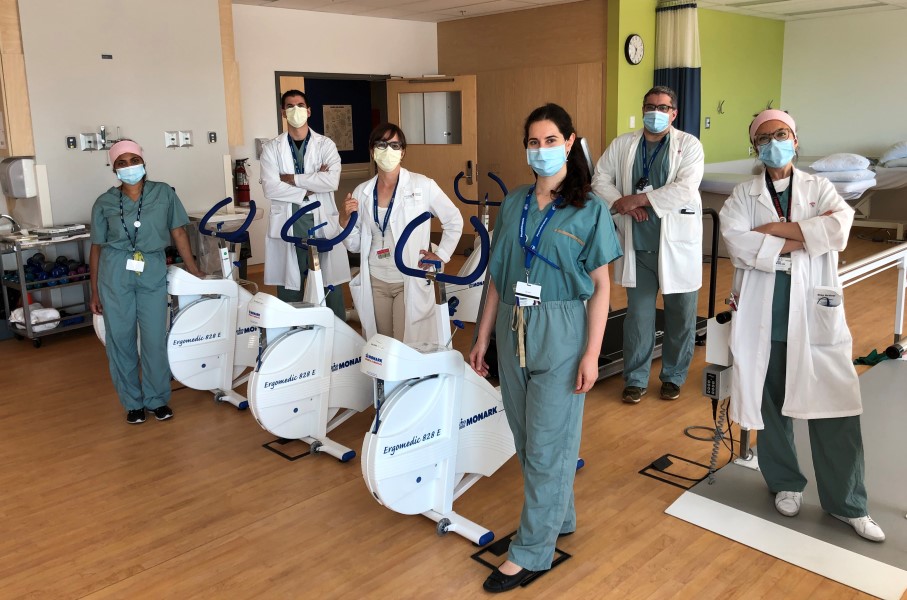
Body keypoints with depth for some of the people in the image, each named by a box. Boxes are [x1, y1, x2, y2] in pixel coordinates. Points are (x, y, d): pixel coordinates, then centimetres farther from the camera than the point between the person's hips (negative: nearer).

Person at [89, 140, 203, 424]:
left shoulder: (163, 193, 4)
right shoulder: (104, 203, 4)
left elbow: (178, 233, 6)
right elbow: (97, 247, 6)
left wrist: (193, 269, 6)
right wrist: (95, 292, 6)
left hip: (153, 272, 0)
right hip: (115, 273, 1)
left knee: (155, 339, 1)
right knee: (120, 339, 6)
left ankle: (157, 399, 20)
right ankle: (132, 402, 22)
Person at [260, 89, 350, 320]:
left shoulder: (325, 145, 4)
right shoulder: (272, 148, 5)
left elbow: (332, 181, -13)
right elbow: (270, 188, -9)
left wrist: (293, 179, -10)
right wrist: (309, 189, -12)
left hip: (322, 224, 0)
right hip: (288, 225, 1)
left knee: (330, 287, 5)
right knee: (289, 289, 8)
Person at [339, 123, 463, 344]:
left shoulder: (422, 186, -5)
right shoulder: (361, 192, 5)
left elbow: (454, 220, 5)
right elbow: (354, 245, 10)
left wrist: (441, 255, 0)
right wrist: (348, 219, -6)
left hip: (410, 282, -3)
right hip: (374, 282, 4)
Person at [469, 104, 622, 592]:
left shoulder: (589, 209, -3)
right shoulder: (514, 204, 8)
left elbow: (601, 286, -5)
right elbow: (498, 276, 10)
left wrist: (592, 353, -11)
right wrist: (482, 337, 8)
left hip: (561, 331, -5)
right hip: (512, 328, 5)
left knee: (547, 444, 2)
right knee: (526, 438, 14)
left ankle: (532, 550, 15)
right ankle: (560, 516, 35)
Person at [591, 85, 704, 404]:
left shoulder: (689, 145, -2)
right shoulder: (622, 145, 9)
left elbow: (686, 189, -15)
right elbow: (600, 179, 8)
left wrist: (638, 199, -16)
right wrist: (621, 204, -11)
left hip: (677, 244, -2)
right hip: (637, 244, 2)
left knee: (681, 315, 8)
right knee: (638, 314, 9)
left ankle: (673, 377, 26)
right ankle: (635, 379, 21)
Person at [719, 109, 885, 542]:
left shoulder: (819, 188, 9)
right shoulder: (743, 196, 6)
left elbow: (840, 227, -12)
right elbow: (736, 243, -13)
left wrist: (776, 229, -12)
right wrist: (804, 237, -12)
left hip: (815, 315, 0)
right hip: (764, 316, 0)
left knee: (836, 408, 0)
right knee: (771, 404, 10)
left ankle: (847, 503, 16)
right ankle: (785, 483, 31)